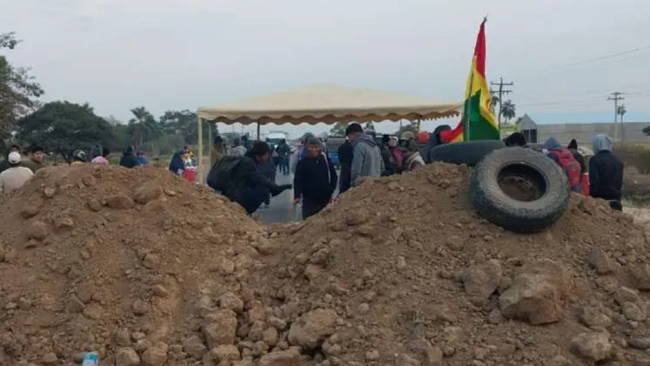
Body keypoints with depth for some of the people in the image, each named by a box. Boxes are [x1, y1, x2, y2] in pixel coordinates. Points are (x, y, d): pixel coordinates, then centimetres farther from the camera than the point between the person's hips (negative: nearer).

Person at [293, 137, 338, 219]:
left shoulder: (326, 160, 3)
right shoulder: (303, 162, -5)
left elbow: (333, 176, 9)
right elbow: (298, 180, -9)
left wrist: (331, 192, 2)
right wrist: (297, 196, -20)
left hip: (325, 198, 3)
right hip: (309, 199, -3)